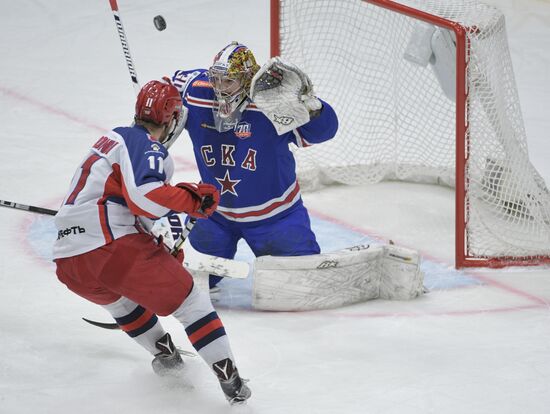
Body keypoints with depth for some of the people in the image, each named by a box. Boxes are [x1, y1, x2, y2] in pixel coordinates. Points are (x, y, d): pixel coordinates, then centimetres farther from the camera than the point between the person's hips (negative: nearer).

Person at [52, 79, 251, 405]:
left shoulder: (114, 138, 26)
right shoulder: (146, 146, -2)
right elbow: (145, 194, -21)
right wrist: (194, 198, -10)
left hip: (68, 262, 8)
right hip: (112, 248, -8)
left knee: (118, 294, 38)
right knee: (189, 300, 1)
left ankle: (163, 352, 42)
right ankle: (229, 378, -4)